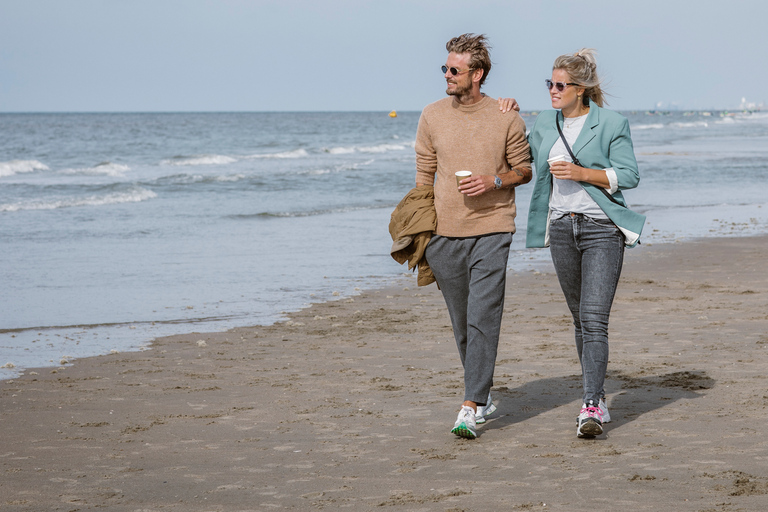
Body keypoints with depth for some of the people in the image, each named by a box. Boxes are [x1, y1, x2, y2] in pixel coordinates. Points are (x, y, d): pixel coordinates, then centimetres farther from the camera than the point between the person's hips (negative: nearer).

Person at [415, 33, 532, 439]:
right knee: (461, 323, 11)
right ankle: (483, 394, 28)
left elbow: (525, 169, 8)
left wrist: (494, 181, -12)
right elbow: (424, 176, 12)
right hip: (444, 233, 3)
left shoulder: (506, 118, -1)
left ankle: (471, 408, -13)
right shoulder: (431, 116, 5)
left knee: (483, 319, -12)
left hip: (491, 230, -3)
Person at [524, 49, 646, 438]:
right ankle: (596, 393, 23)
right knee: (579, 318, 11)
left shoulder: (611, 124, -4)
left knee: (595, 319, -14)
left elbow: (628, 176, -7)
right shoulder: (544, 124, 11)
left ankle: (591, 407, -18)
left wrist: (581, 173, -17)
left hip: (602, 228, -5)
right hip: (562, 227, 6)